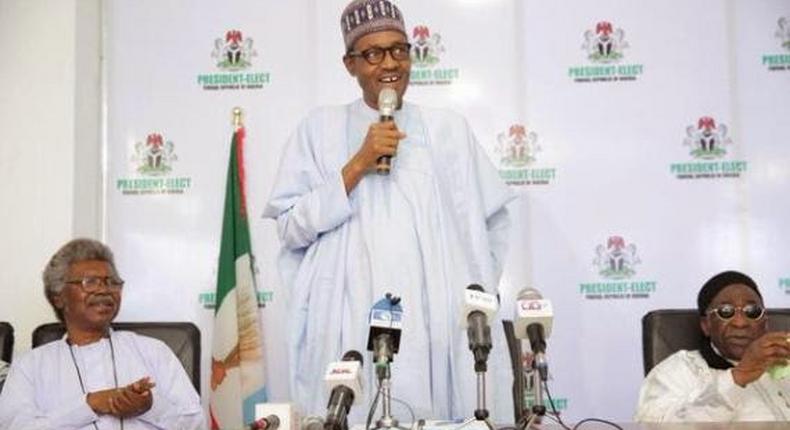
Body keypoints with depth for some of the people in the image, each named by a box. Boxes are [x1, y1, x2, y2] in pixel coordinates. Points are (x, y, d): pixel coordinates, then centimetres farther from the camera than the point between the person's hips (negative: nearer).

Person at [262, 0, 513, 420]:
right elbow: (290, 227, -3)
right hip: (346, 326, -1)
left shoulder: (448, 128, 9)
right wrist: (359, 164, -10)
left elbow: (488, 221, 14)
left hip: (433, 323, 2)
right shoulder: (320, 128, 5)